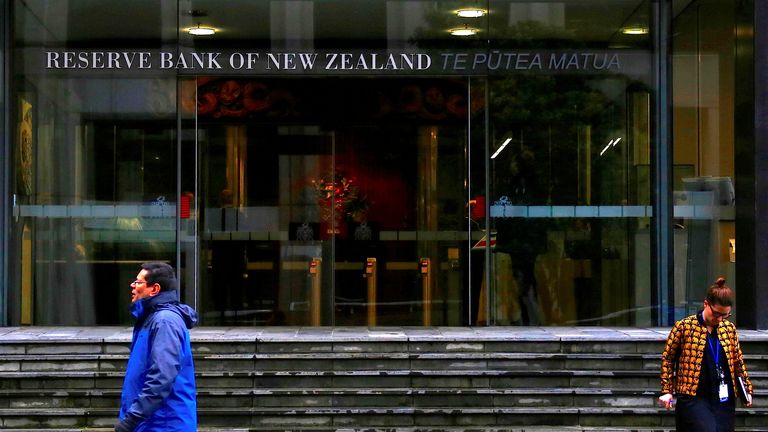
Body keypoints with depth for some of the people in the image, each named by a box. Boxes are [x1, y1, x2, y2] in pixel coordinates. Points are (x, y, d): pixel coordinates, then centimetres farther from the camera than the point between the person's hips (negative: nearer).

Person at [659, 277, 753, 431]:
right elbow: (667, 359, 2)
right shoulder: (684, 326, -4)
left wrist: (747, 389, 16)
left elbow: (738, 361, 20)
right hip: (693, 398, -5)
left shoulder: (729, 328, 9)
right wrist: (666, 391, -2)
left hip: (724, 400, 5)